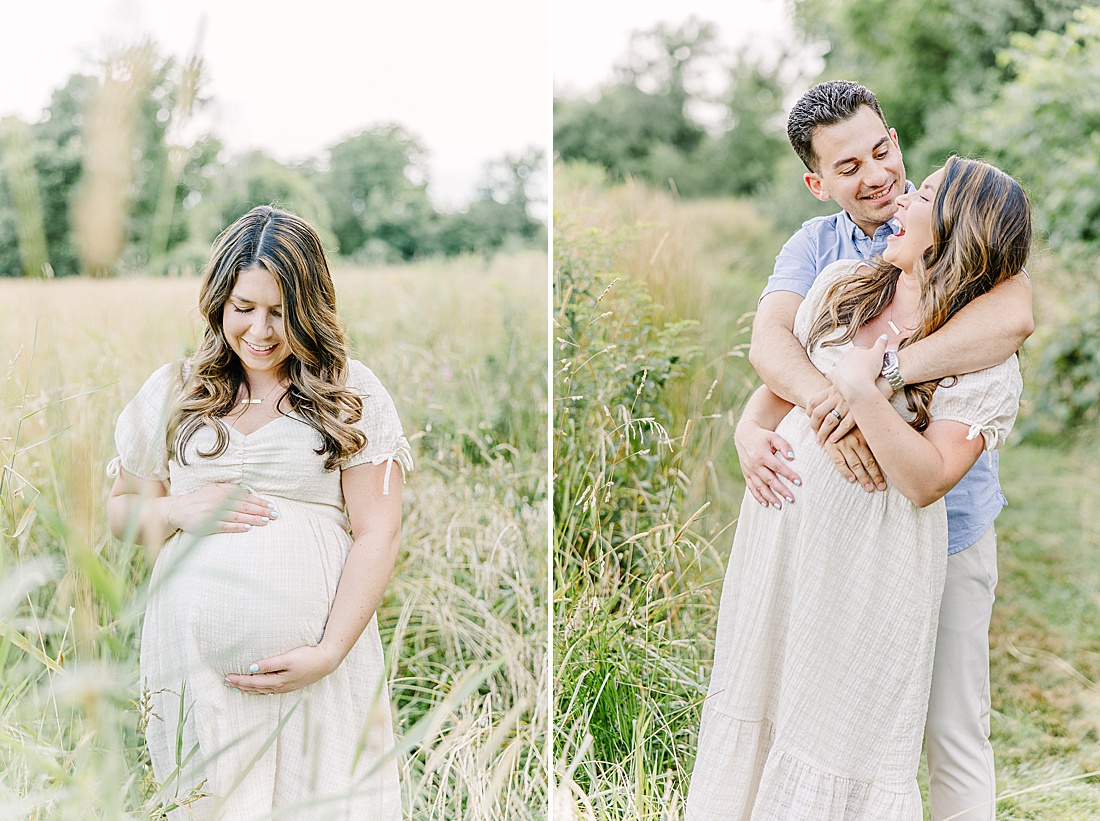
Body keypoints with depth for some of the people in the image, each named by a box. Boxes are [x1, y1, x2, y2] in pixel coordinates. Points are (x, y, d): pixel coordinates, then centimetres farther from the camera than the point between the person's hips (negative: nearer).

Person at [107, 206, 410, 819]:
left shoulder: (349, 392, 1)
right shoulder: (172, 392, 10)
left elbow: (378, 533, -4)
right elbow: (122, 510, 17)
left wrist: (330, 652, -13)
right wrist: (179, 510, -5)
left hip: (316, 667, -2)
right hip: (194, 658, 2)